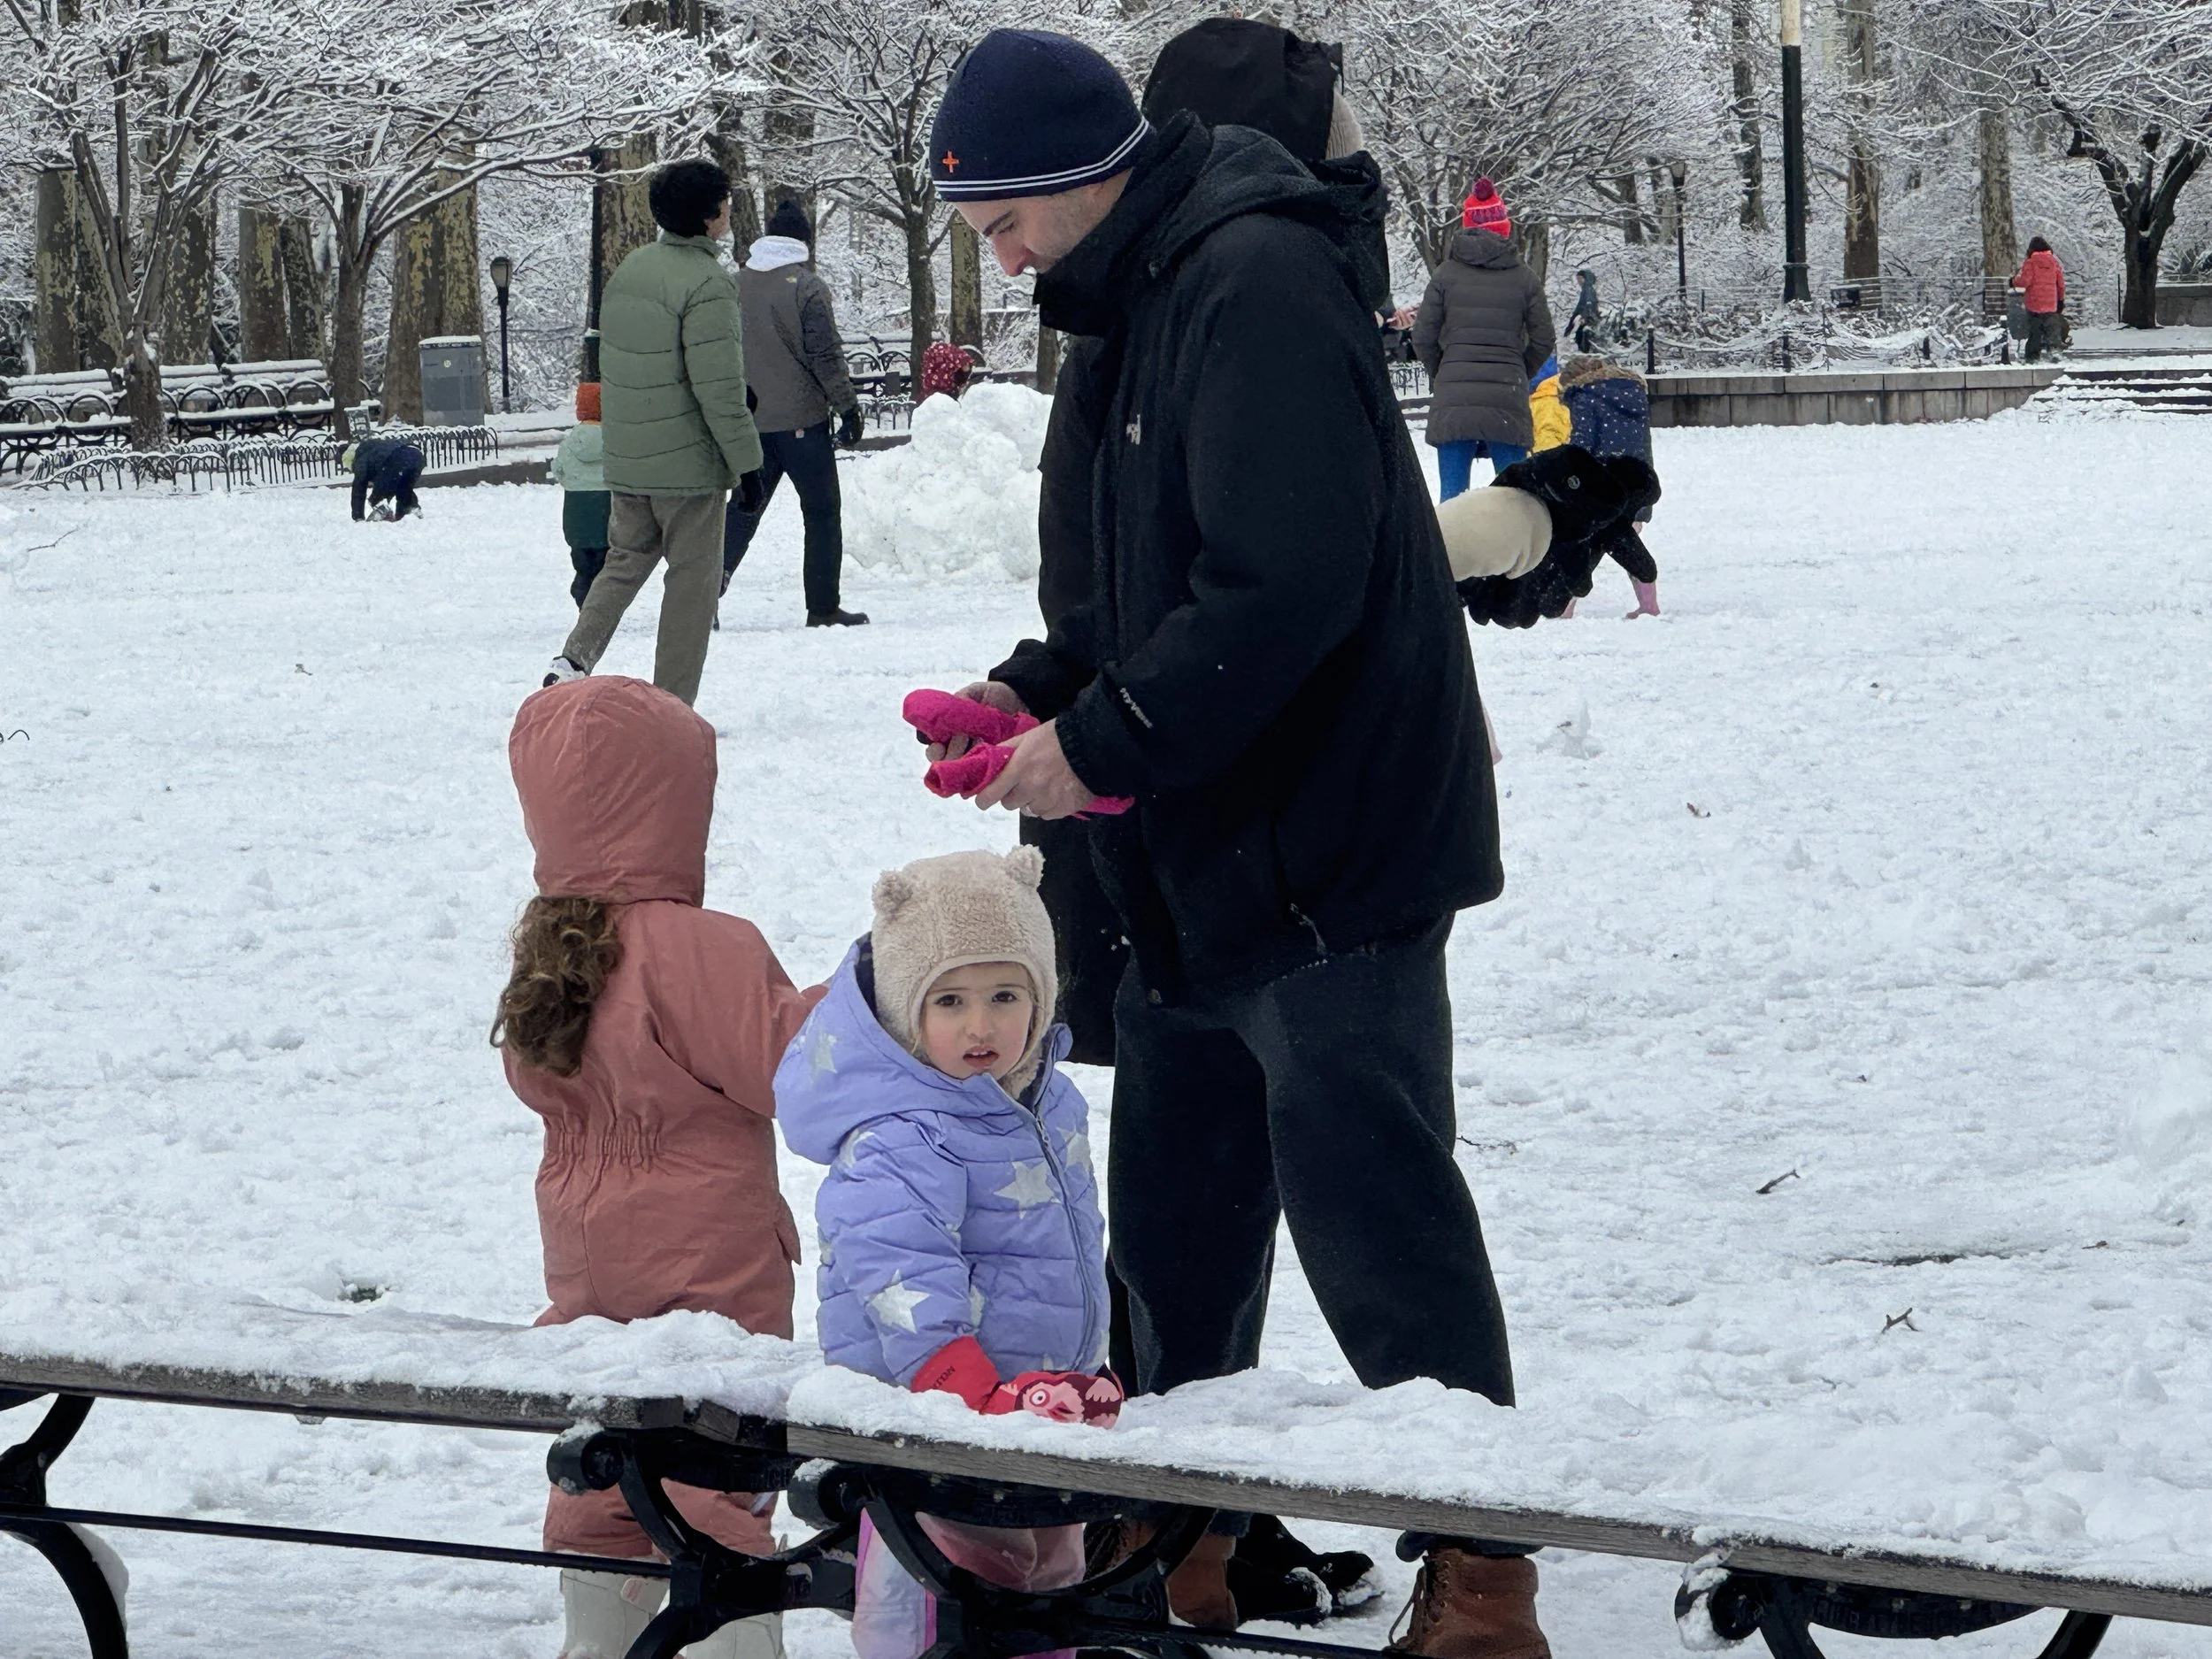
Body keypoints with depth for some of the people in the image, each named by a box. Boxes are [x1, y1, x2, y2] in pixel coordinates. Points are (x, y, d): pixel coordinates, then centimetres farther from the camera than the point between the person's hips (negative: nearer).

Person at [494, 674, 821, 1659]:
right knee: (716, 1484, -1)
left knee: (600, 1479, 16)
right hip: (708, 1270, -7)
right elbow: (788, 1066, -18)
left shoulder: (549, 947, 2)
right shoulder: (699, 952, -22)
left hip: (590, 1277, 7)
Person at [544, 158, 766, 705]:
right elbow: (719, 388, -20)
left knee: (626, 559, 21)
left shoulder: (628, 270, 8)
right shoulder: (706, 285, -18)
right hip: (689, 464, -7)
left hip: (625, 462, 7)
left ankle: (575, 658, 2)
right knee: (693, 577, 3)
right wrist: (746, 463, -13)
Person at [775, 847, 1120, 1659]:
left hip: (1041, 1392, 9)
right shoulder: (898, 1140, -22)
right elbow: (901, 1273, -32)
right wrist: (974, 1393, -42)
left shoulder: (1048, 1100, 7)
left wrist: (1083, 1370, 29)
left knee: (1050, 1573, 19)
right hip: (932, 1408, -9)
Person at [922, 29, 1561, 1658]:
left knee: (1370, 1211, -7)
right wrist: (1037, 690, 4)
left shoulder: (1259, 286, -19)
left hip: (1326, 844, -10)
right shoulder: (1134, 308, 13)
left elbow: (1285, 587, -26)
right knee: (1176, 1215, 15)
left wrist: (1103, 743, -20)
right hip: (1192, 859, 10)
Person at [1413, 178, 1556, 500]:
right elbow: (1543, 340, 5)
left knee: (1452, 494, 3)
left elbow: (1423, 337, 1)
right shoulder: (1523, 278, 2)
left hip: (1452, 400, 0)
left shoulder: (1446, 274, 0)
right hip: (1508, 401, 0)